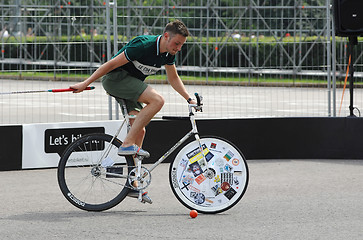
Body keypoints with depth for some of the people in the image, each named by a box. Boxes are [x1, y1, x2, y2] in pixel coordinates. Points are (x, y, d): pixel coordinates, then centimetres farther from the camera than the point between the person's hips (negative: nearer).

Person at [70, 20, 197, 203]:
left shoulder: (169, 53, 0)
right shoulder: (144, 45, -26)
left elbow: (173, 78, 19)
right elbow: (112, 63, -20)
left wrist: (189, 99, 11)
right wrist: (85, 84, -16)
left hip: (129, 82, 9)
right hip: (115, 78, -9)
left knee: (139, 131, 4)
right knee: (157, 100, -26)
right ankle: (127, 145, -25)